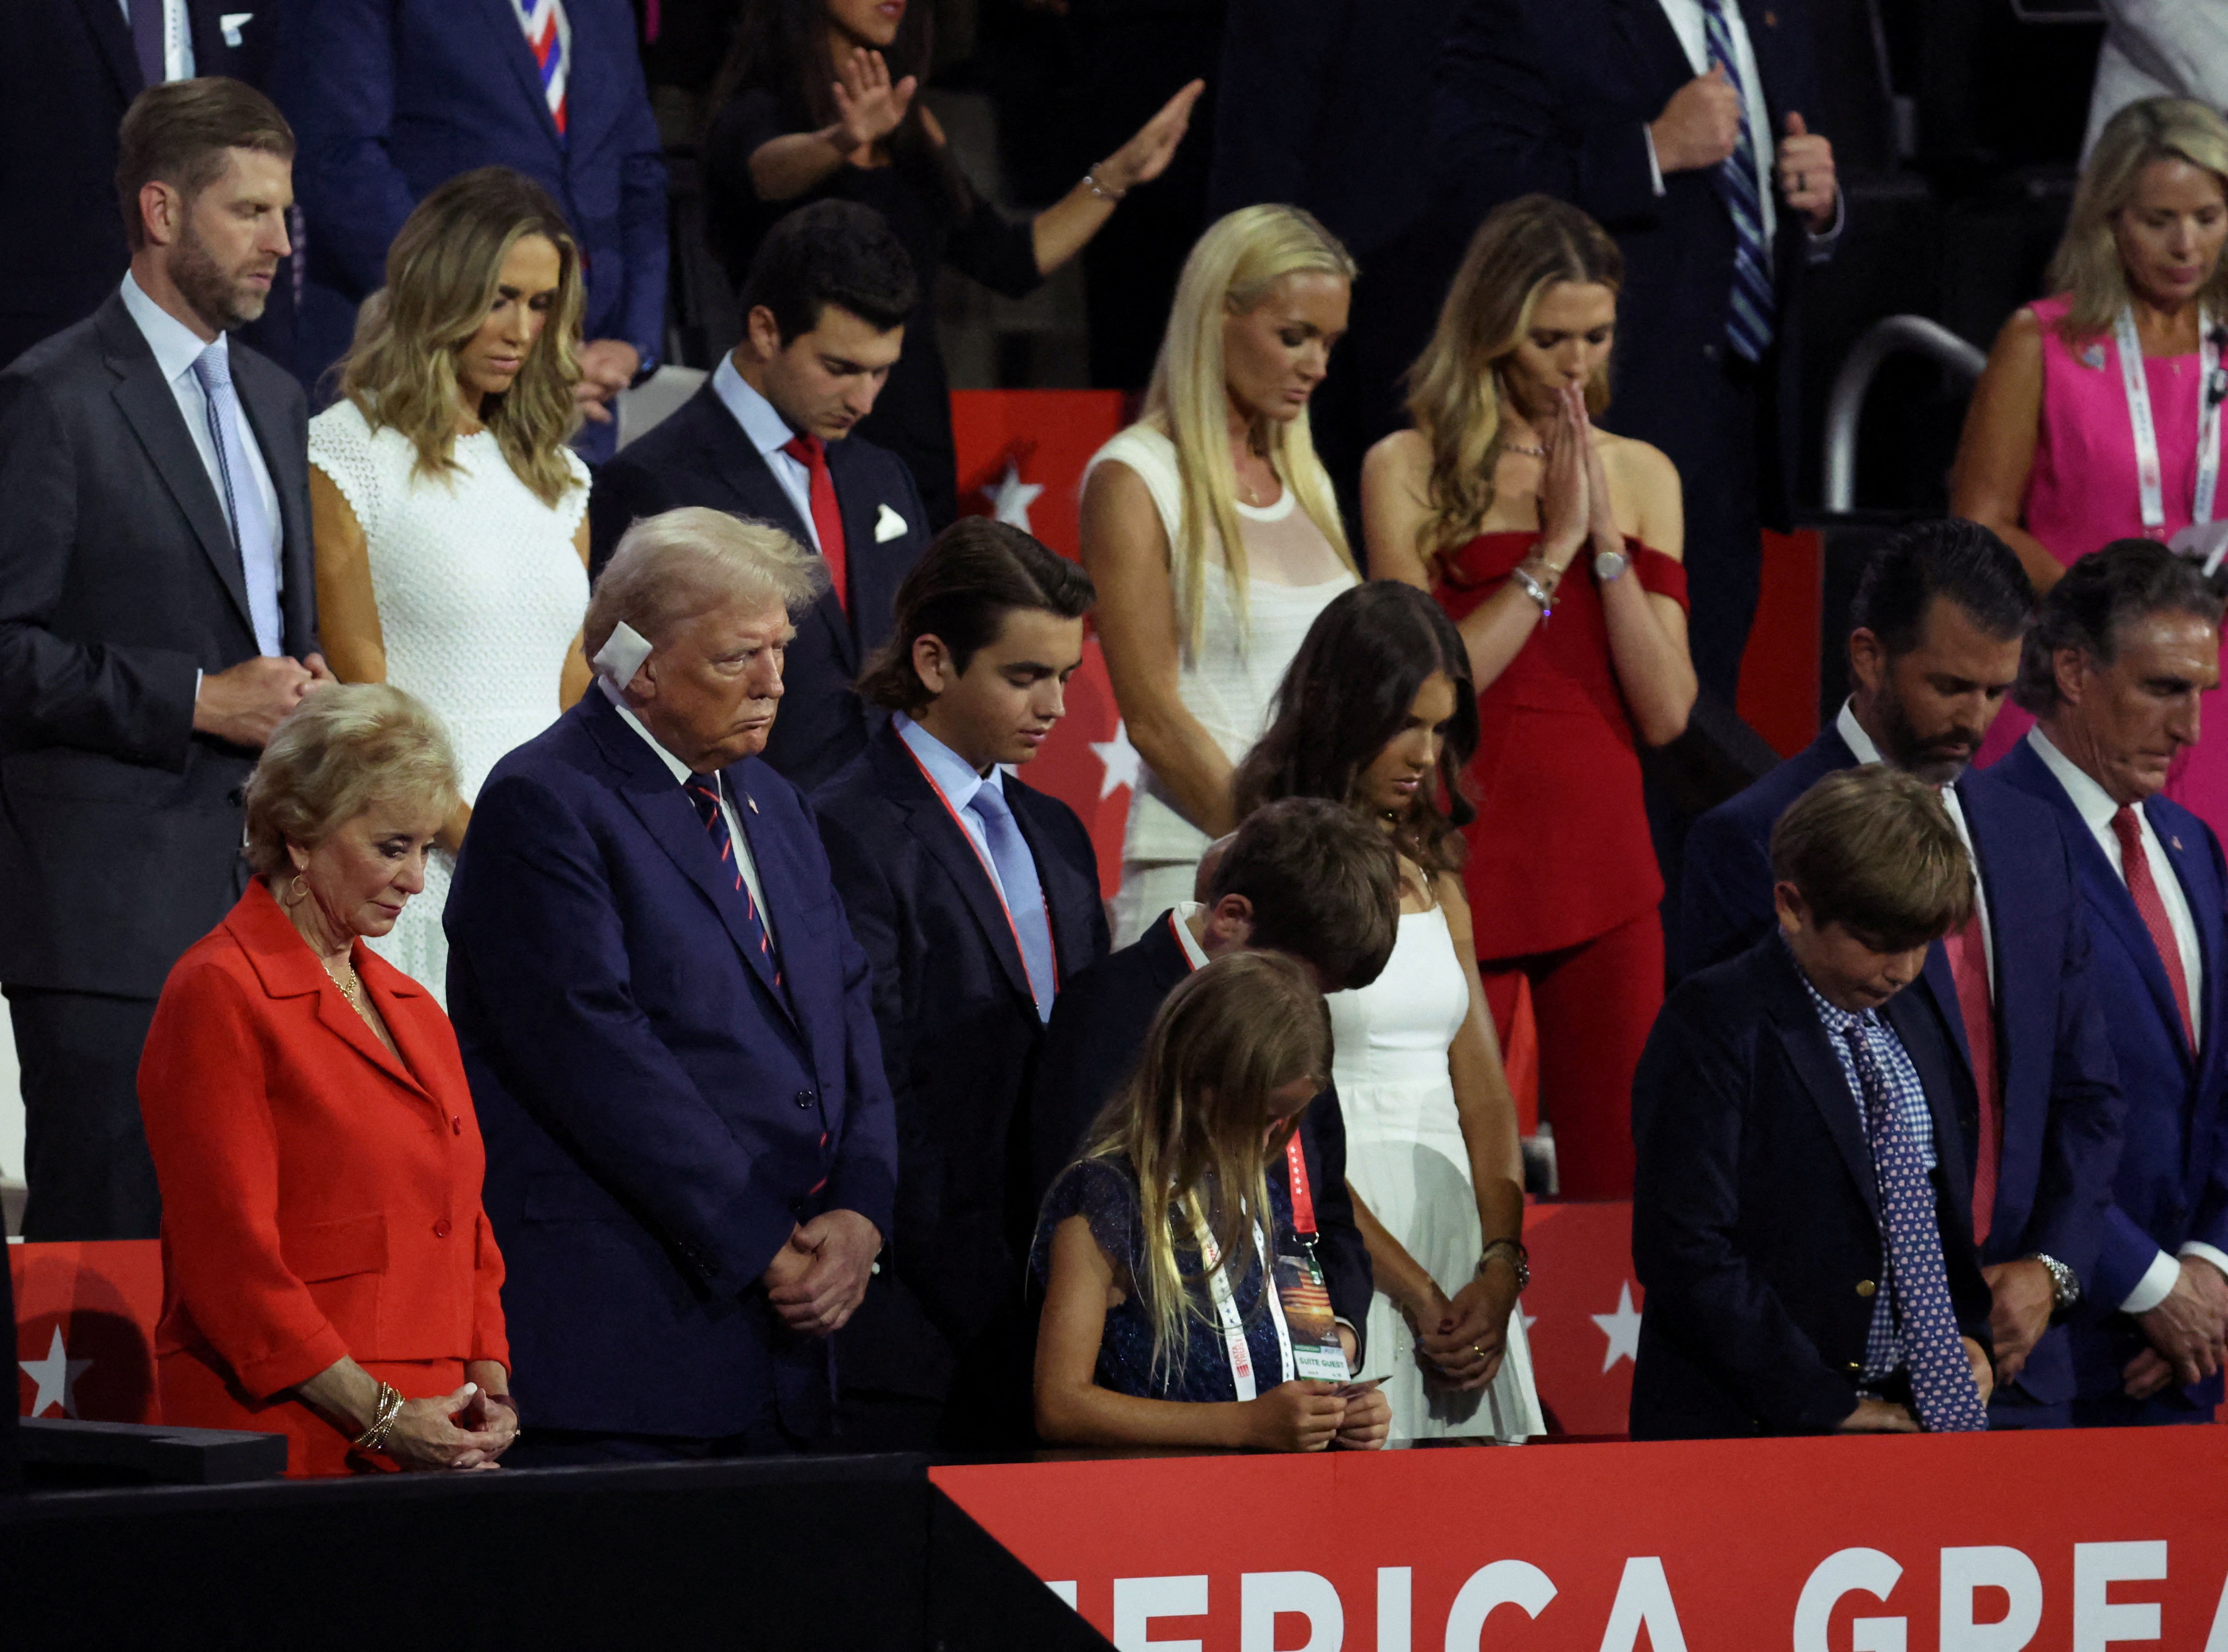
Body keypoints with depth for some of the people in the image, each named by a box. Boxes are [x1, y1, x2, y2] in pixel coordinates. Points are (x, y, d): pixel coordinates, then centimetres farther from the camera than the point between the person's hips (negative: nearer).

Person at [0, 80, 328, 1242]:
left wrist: (297, 694, 7)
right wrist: (197, 702, -14)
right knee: (105, 1235, -8)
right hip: (112, 913, -7)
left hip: (262, 886, 7)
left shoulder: (271, 401, 19)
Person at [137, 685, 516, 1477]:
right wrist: (381, 1418, -15)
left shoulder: (414, 1011, 21)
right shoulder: (220, 995, -5)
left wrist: (487, 1383, 4)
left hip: (428, 1445, 7)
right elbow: (231, 1255, -12)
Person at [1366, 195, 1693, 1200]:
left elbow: (1666, 714, 2)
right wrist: (1554, 546, -10)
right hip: (1462, 862, -3)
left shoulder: (1640, 476, 10)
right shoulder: (1410, 470, -1)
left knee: (1617, 1179, 3)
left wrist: (1608, 537, -7)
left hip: (1604, 867, 3)